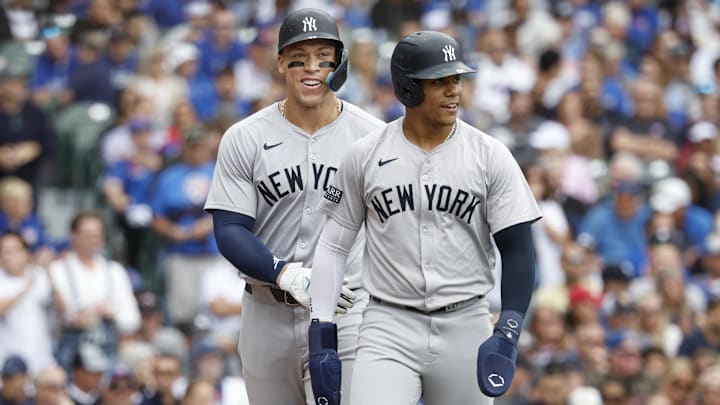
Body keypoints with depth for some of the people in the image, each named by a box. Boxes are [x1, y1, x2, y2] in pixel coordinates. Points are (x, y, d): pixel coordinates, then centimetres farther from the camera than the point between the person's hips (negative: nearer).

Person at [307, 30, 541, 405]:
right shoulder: (365, 156, 1)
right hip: (388, 328, -1)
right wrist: (321, 338, 0)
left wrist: (507, 334, -14)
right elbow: (332, 247, 7)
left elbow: (517, 250, -1)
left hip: (465, 328, 1)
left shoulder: (491, 156, -1)